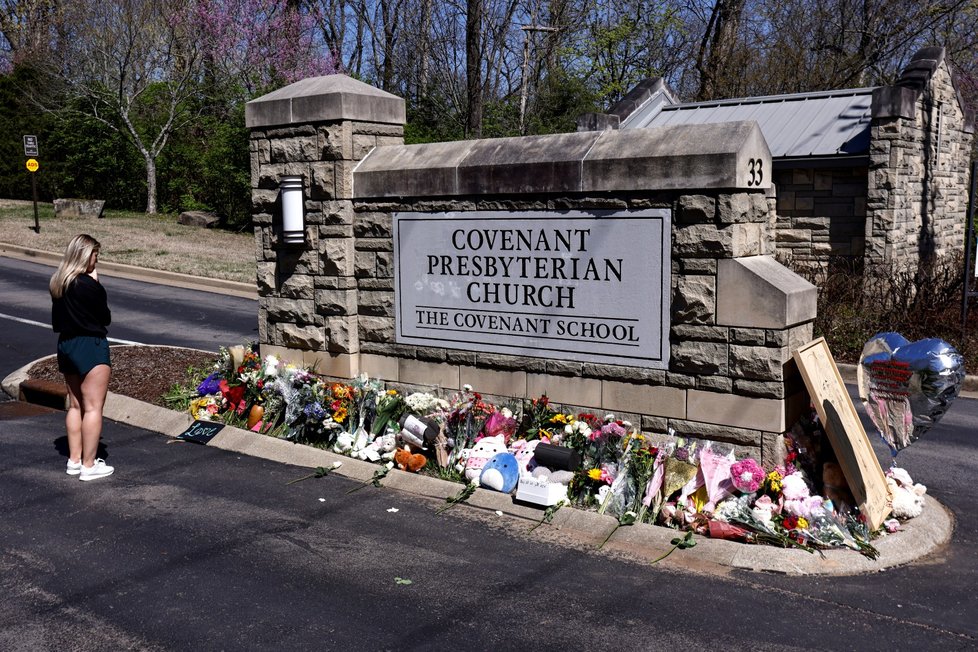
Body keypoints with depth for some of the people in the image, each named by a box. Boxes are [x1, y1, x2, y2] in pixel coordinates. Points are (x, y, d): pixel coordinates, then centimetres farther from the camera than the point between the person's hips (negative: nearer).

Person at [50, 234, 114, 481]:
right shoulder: (90, 286, -18)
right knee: (93, 407, -2)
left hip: (66, 345, 9)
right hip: (91, 348, -9)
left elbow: (57, 322, 11)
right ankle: (89, 465, 1)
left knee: (75, 405, 17)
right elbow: (106, 318, -7)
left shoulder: (58, 283, 7)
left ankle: (74, 460, 24)